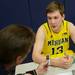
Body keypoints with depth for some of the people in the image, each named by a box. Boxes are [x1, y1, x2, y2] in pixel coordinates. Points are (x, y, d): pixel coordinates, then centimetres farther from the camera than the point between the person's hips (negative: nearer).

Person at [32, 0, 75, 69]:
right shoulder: (43, 29, -18)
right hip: (48, 65, -3)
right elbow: (35, 56, -26)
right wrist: (56, 62, -37)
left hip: (64, 62, 3)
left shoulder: (69, 26, -10)